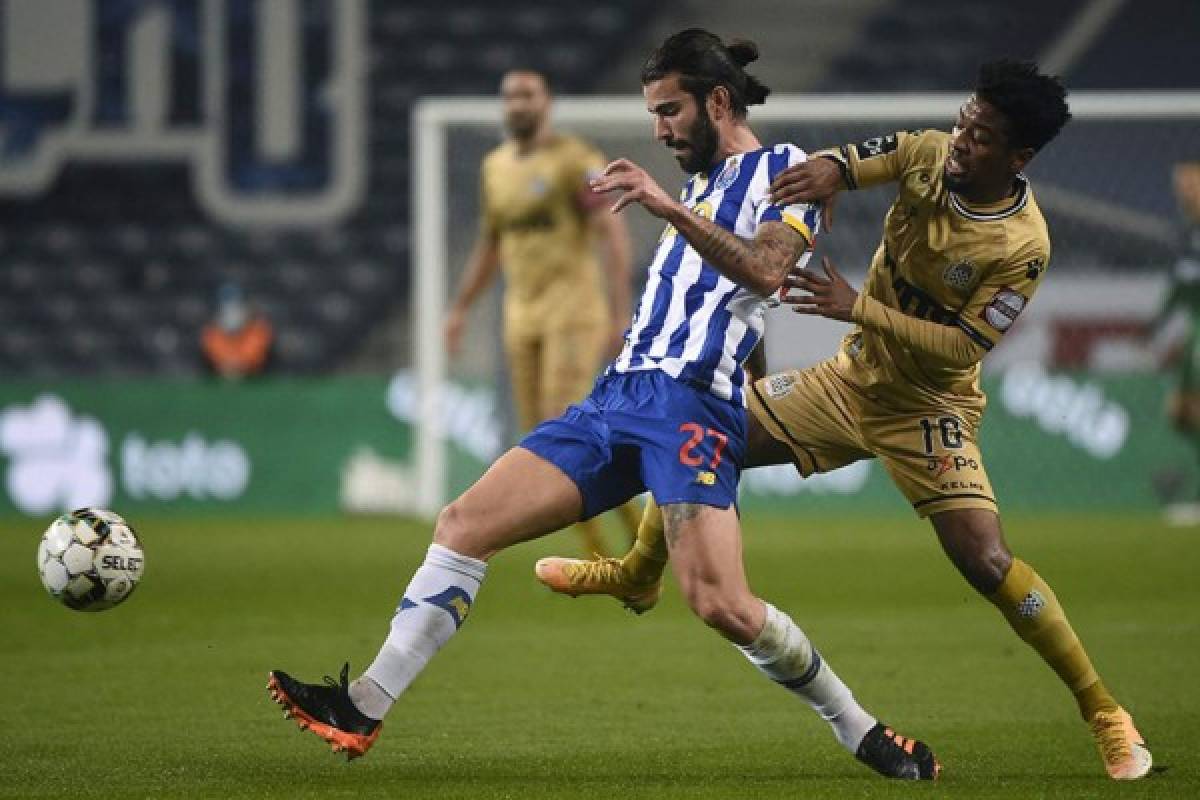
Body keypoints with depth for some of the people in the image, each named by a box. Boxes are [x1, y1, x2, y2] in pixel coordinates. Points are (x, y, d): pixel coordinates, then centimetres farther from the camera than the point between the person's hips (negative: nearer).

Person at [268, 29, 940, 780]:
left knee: (722, 605, -23)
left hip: (691, 402, -8)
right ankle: (363, 709, -3)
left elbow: (764, 269, -18)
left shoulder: (783, 170, 2)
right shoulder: (701, 186, 27)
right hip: (617, 397, 8)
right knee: (464, 525, -3)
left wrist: (671, 207, -24)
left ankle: (862, 732, -5)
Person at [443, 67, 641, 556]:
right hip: (522, 315, 7)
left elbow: (614, 236, -13)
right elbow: (490, 245, 24)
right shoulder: (496, 166, 12)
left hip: (574, 309, -7)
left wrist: (619, 316, -19)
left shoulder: (575, 161, -9)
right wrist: (460, 310, 19)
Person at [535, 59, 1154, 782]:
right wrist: (830, 168, -43)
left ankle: (1105, 714, -7)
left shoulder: (1022, 247, -25)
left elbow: (962, 347, -25)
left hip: (929, 408, -6)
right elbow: (859, 159, -18)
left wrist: (858, 307, -32)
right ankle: (638, 576, 34)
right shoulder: (929, 155, -10)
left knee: (988, 564, -20)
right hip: (855, 377, 6)